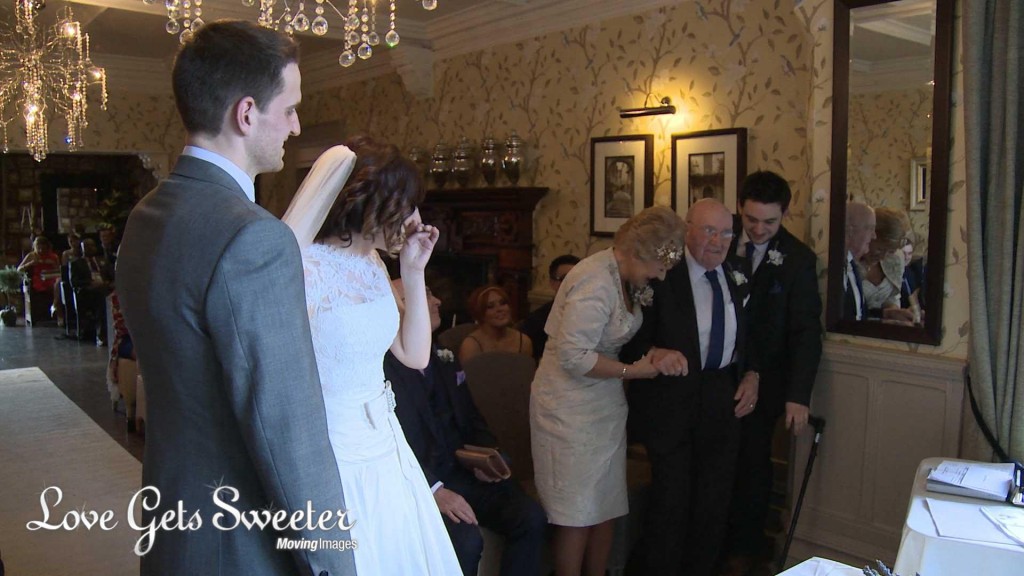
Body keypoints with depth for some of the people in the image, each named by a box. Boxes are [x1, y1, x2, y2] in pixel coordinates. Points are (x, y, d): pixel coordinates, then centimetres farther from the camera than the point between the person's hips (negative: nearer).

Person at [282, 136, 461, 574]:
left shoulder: (373, 263, 5)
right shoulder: (306, 268, -21)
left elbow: (415, 356, 9)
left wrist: (414, 272, 3)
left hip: (385, 451, 9)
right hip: (336, 462, -8)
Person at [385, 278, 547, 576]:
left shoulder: (444, 358, 14)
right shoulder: (381, 368, -13)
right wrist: (434, 489, -24)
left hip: (462, 471, 7)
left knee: (532, 518, -13)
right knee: (466, 539, -29)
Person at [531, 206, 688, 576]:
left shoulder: (627, 278, 6)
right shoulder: (597, 281, -23)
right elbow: (573, 356, -25)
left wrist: (659, 355, -3)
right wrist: (633, 371, -18)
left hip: (606, 406, 9)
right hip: (571, 409, -9)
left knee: (607, 509, 15)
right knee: (577, 515, 3)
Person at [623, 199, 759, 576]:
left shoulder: (736, 278, 6)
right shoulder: (662, 275, -12)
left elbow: (748, 336, 15)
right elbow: (635, 339, -11)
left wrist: (751, 375, 0)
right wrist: (654, 356, -30)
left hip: (723, 399, 5)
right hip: (673, 398, -5)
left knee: (715, 498, 14)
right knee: (671, 498, 3)